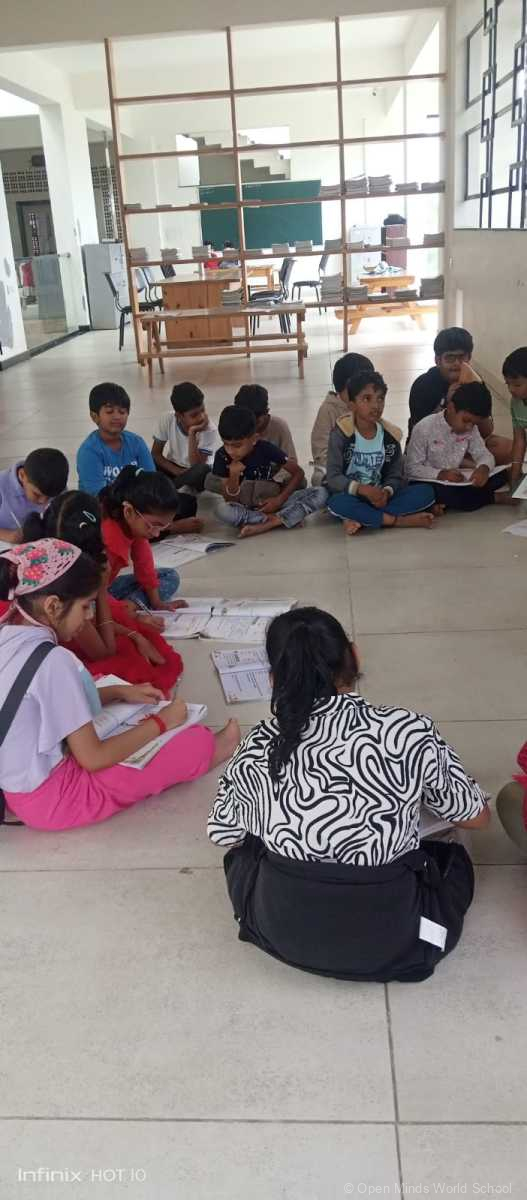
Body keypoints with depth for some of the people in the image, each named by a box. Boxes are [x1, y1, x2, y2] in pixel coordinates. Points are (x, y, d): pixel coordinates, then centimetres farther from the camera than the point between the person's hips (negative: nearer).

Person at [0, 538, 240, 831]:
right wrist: (161, 723, -10)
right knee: (197, 741, -1)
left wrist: (119, 692, 8)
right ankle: (208, 751, 29)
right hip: (52, 797, -8)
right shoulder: (53, 662, -28)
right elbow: (93, 758, -23)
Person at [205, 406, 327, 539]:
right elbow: (230, 501, -12)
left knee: (321, 494, -21)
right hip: (245, 509, -1)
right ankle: (278, 520, -23)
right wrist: (233, 477, -31)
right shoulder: (222, 456, -13)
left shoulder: (267, 449, -15)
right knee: (223, 510, -37)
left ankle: (263, 525, -27)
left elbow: (298, 473, -5)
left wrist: (279, 500, -15)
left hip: (272, 503, 1)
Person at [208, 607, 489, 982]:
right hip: (387, 944, 0)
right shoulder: (409, 731, -16)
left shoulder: (256, 750, -10)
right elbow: (476, 818, 0)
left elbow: (224, 835, 6)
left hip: (282, 935, 1)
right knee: (451, 857, 28)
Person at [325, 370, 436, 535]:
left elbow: (395, 476, 2)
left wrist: (386, 492, -22)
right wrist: (364, 490, -30)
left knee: (426, 491, -16)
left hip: (379, 497, 4)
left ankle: (362, 519, -26)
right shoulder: (342, 434, -10)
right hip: (352, 497, -4)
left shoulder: (389, 435, 2)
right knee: (337, 503, -39)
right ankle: (401, 520, -26)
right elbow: (333, 478, -15)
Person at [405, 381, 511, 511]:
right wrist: (441, 474, -32)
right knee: (444, 494, -40)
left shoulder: (471, 428, -1)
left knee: (501, 475, -10)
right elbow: (412, 468, -17)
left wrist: (484, 468, -25)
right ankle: (493, 497, -13)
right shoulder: (425, 428, -18)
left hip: (456, 481, 6)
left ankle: (446, 503, -20)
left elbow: (484, 454, 1)